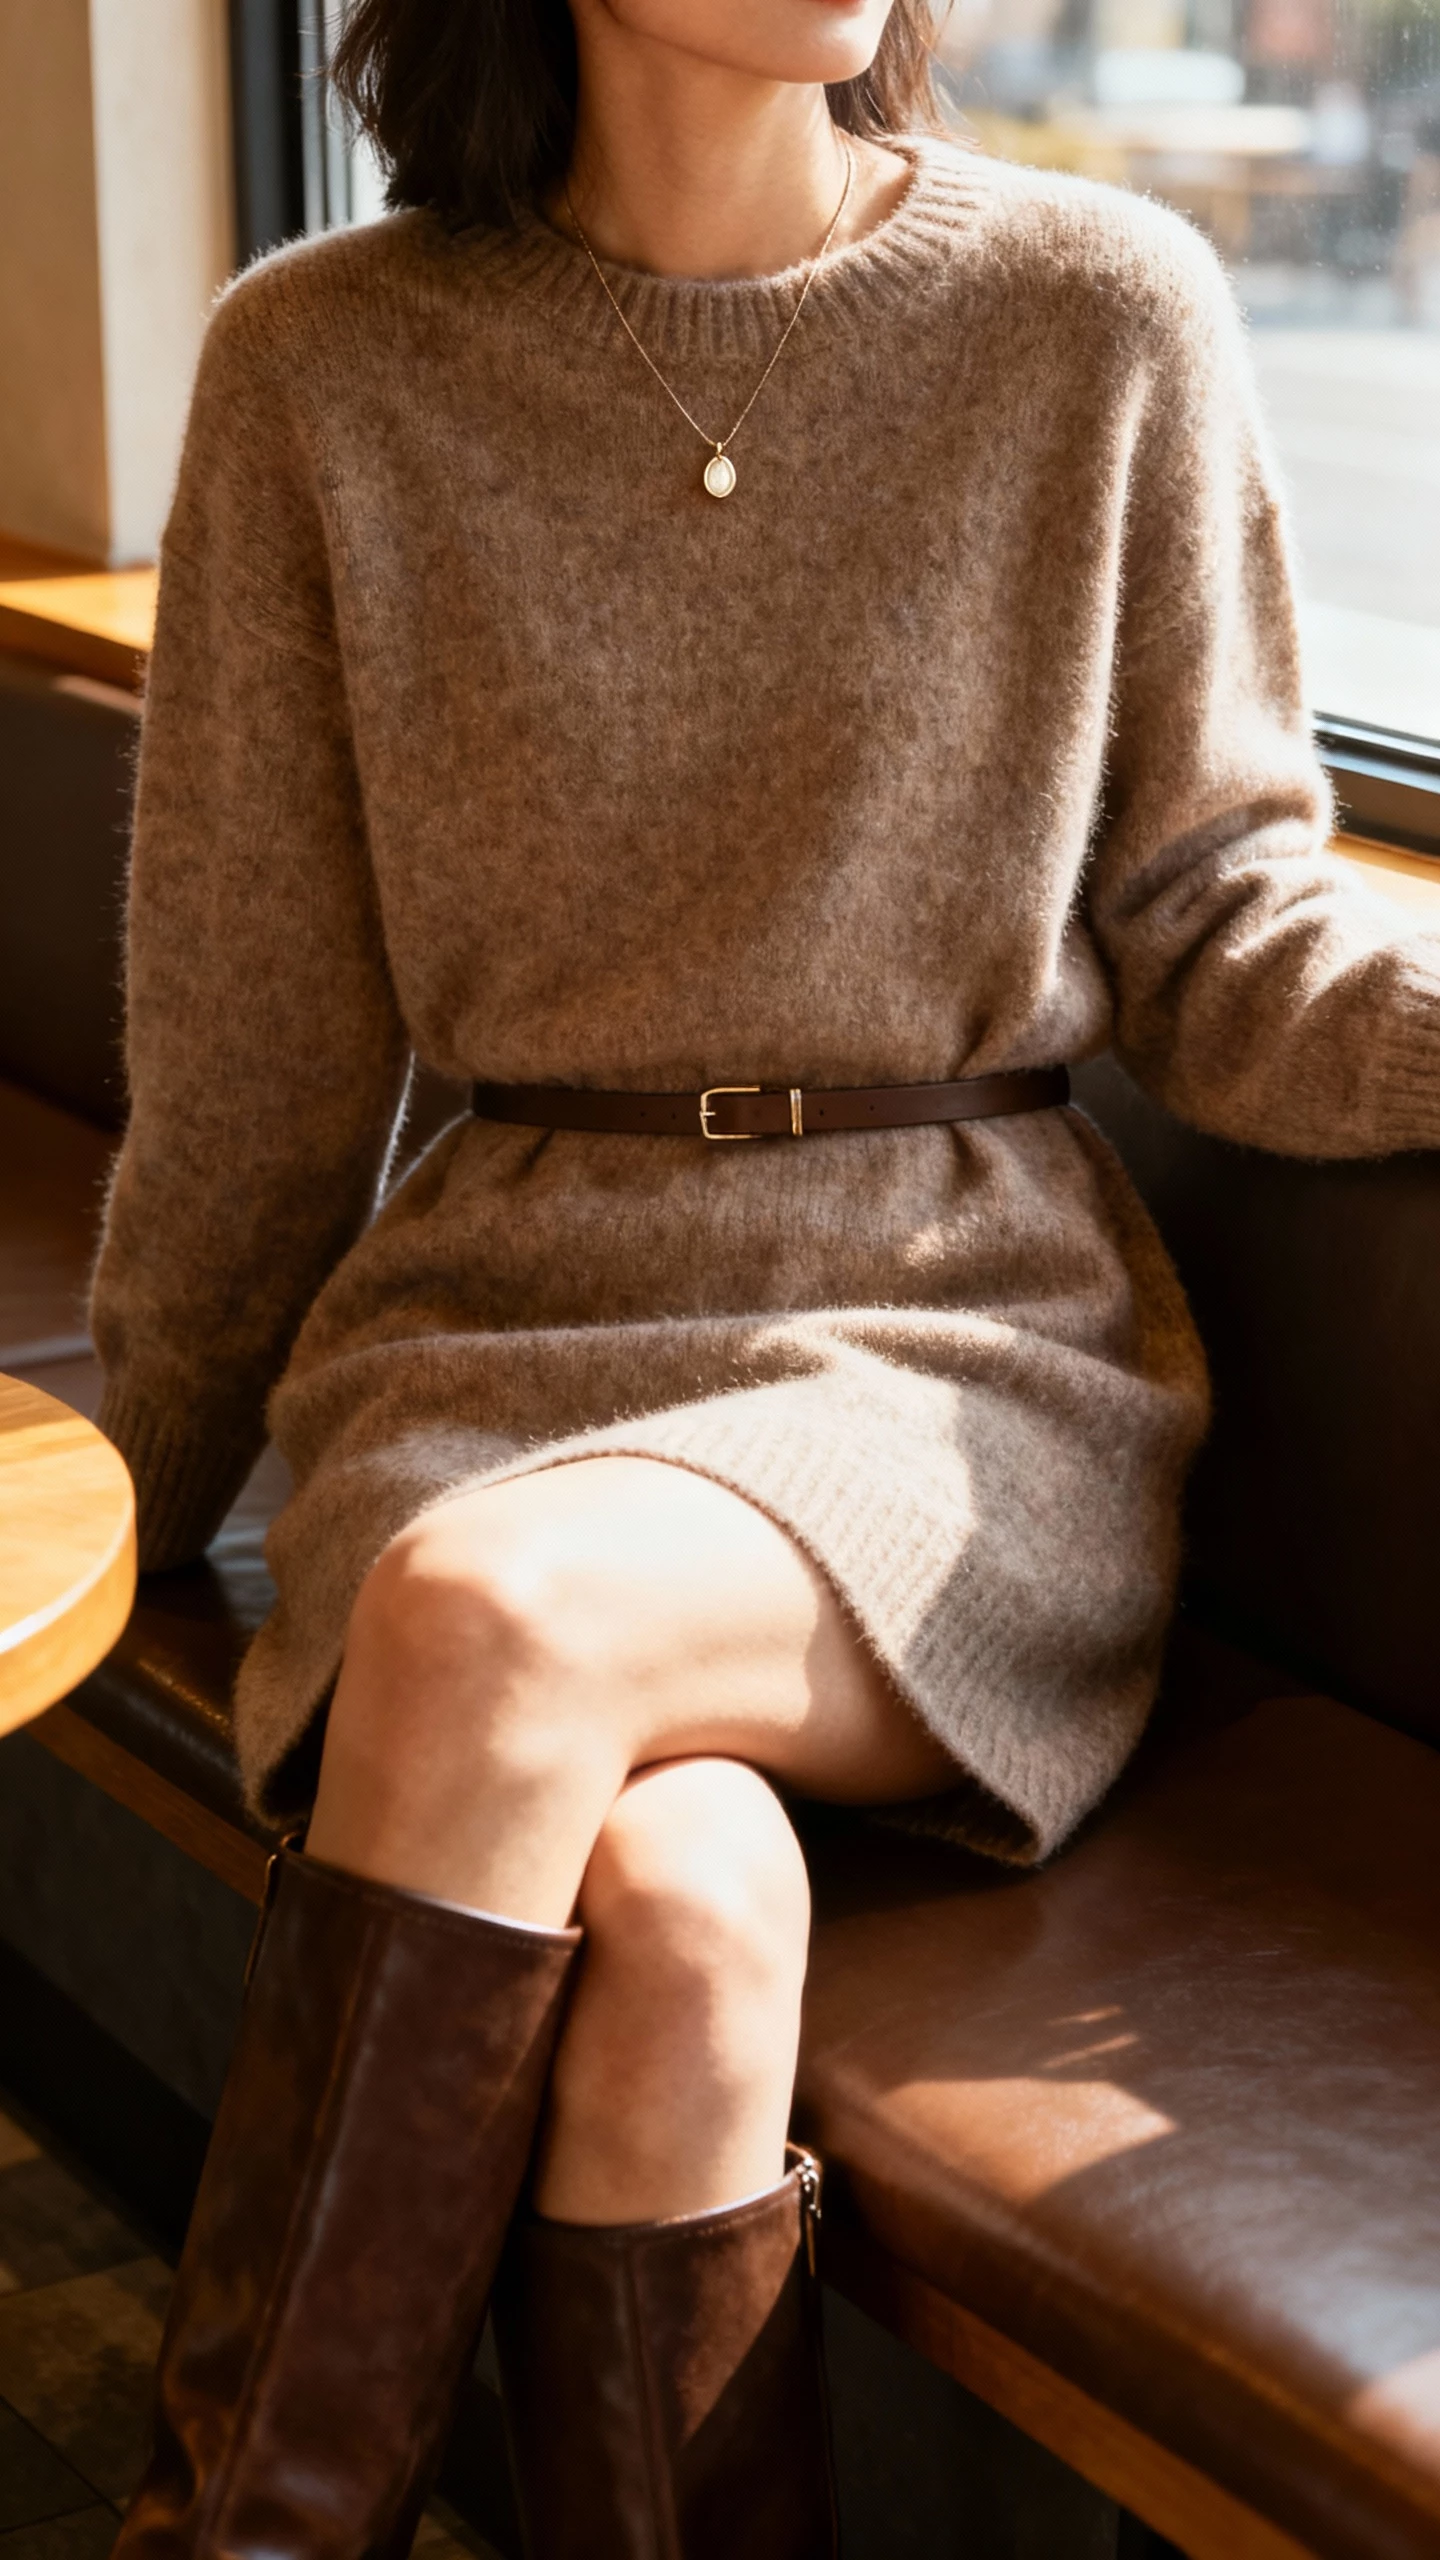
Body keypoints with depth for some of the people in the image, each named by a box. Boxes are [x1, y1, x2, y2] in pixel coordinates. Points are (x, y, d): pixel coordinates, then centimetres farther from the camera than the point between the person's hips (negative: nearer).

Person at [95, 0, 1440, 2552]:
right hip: (499, 1315, 1)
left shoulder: (1107, 315, 1)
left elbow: (1213, 935, 6)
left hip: (971, 1329, -1)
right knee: (675, 1902, -31)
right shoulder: (321, 367, 3)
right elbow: (251, 1043, 10)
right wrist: (115, 1522, 17)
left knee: (497, 1613, -31)